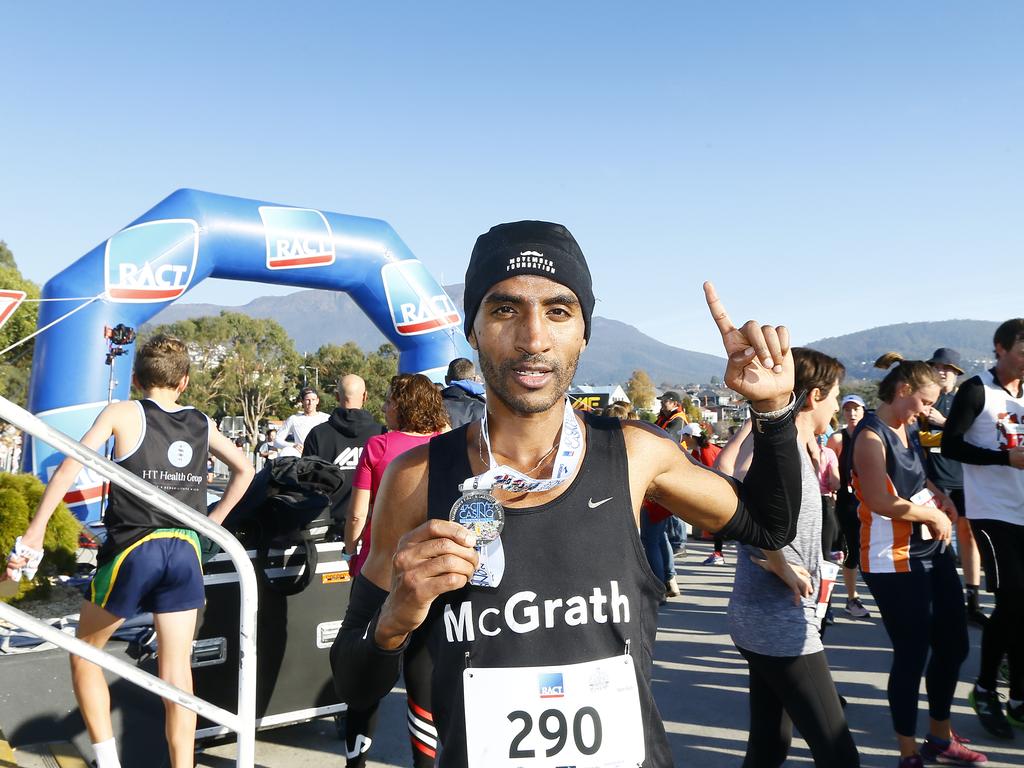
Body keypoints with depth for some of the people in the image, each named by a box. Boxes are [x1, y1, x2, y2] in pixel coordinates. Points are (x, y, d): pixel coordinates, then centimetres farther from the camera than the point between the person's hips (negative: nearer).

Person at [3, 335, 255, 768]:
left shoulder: (124, 413, 0)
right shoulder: (202, 423, 12)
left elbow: (72, 463, -12)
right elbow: (244, 469, 21)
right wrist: (213, 520, 23)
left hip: (132, 550, -3)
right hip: (185, 551, 3)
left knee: (85, 648, 20)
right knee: (177, 671, 9)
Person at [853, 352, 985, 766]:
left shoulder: (903, 430, 12)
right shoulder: (871, 435, -17)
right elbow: (880, 502, -25)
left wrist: (940, 497, 11)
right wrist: (933, 515, -12)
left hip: (932, 550, 10)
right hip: (895, 560, -10)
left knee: (953, 643, 17)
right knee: (912, 654, -2)